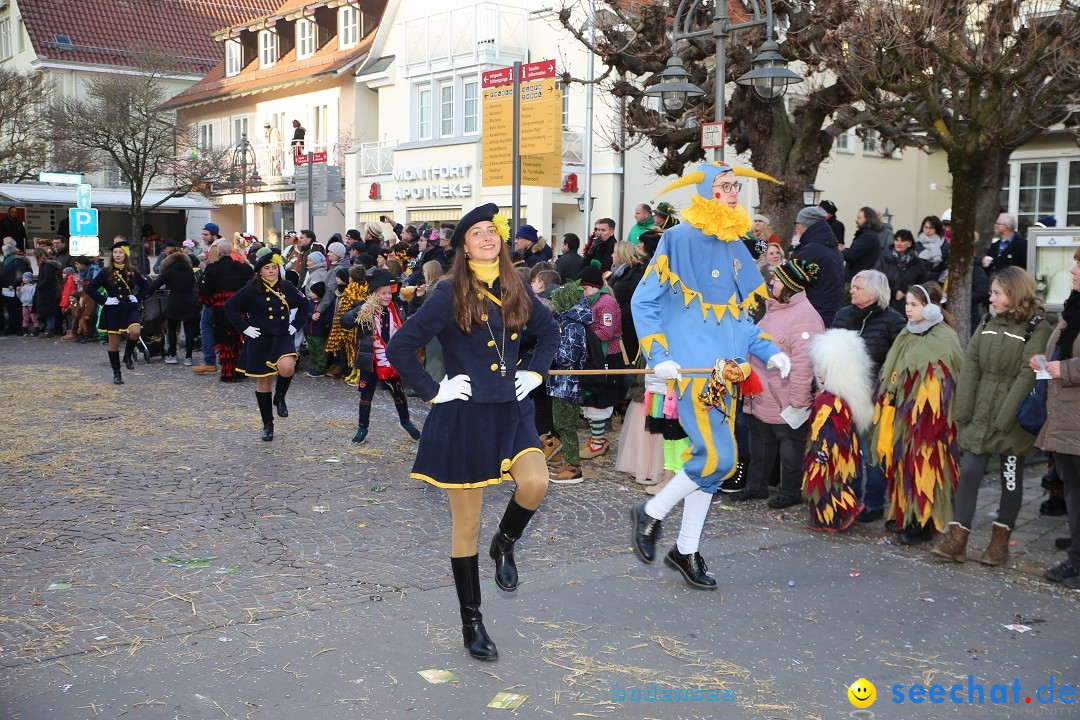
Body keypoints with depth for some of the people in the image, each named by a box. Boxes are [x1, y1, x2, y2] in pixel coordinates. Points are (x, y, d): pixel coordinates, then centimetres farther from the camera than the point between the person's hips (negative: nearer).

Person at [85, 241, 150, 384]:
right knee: (114, 343, 4)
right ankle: (116, 373, 17)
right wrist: (103, 300, -10)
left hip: (130, 309, 1)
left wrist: (137, 297, 3)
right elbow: (90, 288, -3)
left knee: (135, 331, -28)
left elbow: (146, 285, 16)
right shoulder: (106, 273, -3)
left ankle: (128, 356, 0)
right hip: (113, 312, -1)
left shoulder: (132, 272, 3)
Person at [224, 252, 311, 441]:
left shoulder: (286, 287, 4)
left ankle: (279, 397, 3)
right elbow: (230, 306, -5)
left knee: (286, 368, -29)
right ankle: (267, 424, 22)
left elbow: (305, 305, 16)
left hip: (283, 338, 1)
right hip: (260, 341, -1)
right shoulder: (251, 289, -5)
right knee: (263, 384, 6)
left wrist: (295, 325, 7)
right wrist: (244, 328, -8)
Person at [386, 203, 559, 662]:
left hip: (512, 411, 4)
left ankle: (505, 545, 9)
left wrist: (536, 372, 12)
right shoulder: (449, 294, -9)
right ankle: (471, 623, 21)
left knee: (535, 483, -25)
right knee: (467, 526, 4)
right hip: (464, 418, -4)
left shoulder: (516, 292, 5)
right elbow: (400, 348, -11)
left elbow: (550, 331, 24)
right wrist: (433, 391, -11)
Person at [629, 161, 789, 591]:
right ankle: (651, 514, 8)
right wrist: (658, 357, -15)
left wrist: (769, 351, 6)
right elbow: (643, 302, -7)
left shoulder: (736, 248, 14)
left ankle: (686, 551, 23)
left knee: (714, 460, 9)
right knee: (718, 458, -15)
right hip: (691, 365, -7)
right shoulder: (680, 239, -7)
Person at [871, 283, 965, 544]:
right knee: (904, 463, 10)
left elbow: (944, 385, -14)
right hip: (904, 413, 7)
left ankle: (923, 523, 5)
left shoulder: (943, 340, -10)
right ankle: (905, 514, 21)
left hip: (928, 415, -7)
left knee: (923, 465, -3)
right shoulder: (907, 335, 13)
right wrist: (890, 404, 13)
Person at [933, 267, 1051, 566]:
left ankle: (1000, 541, 19)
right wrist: (963, 410, -2)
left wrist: (1006, 417, -19)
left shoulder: (1037, 328, -8)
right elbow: (971, 365, 6)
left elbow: (1027, 376, -15)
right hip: (980, 416, 5)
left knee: (1011, 478, 8)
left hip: (1013, 419, -4)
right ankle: (957, 540, 1)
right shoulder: (988, 322, 10)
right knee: (969, 472, -1)